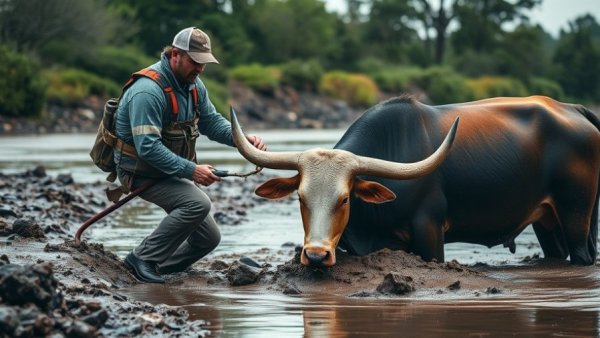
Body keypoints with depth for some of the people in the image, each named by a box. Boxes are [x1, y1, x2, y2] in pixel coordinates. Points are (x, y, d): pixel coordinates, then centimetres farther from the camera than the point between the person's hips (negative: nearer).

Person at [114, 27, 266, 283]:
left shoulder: (193, 85, 2)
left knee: (208, 238, 7)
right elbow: (147, 147, -31)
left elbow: (211, 122, 7)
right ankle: (143, 259, -21)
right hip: (141, 172, -9)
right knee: (198, 203, -31)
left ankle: (154, 269, 17)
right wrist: (190, 170, -34)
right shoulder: (148, 91, -27)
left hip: (171, 171, 9)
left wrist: (243, 139, -12)